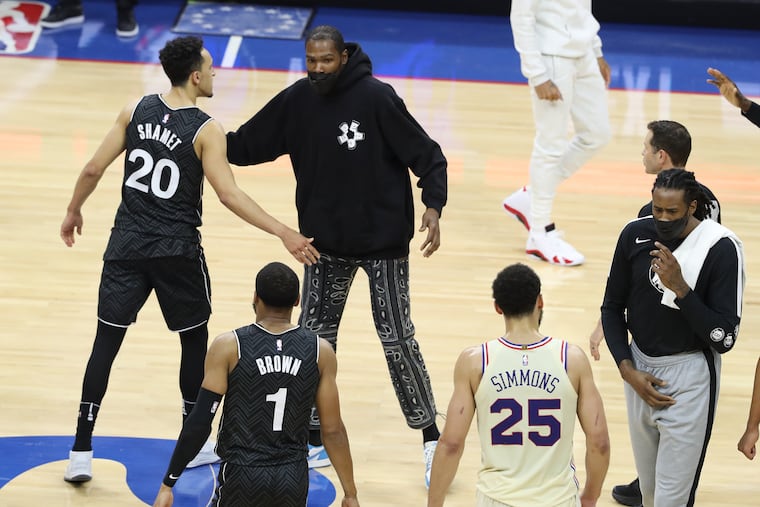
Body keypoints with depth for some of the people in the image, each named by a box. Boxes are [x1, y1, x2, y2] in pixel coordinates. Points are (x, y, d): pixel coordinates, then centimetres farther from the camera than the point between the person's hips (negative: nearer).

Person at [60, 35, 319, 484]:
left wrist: (74, 213, 18)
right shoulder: (207, 130, -12)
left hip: (128, 244, 3)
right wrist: (285, 234, -16)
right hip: (178, 252, -3)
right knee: (195, 340, 17)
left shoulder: (137, 111, 0)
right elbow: (229, 195, -18)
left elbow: (93, 170, 2)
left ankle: (82, 453, 6)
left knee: (106, 342, 8)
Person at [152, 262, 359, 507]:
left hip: (242, 476, -1)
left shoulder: (228, 346, -10)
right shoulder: (320, 351, -3)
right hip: (293, 478, 2)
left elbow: (200, 422, -11)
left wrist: (168, 484, -3)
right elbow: (332, 430, -1)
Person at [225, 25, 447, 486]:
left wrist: (433, 207, -27)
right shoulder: (297, 101, -4)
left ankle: (431, 439, 12)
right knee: (314, 339, 7)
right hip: (326, 241, 5)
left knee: (398, 340, -2)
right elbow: (248, 145, 4)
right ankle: (316, 443, 20)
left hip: (383, 240, -5)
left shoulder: (377, 98, -17)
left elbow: (426, 155, -14)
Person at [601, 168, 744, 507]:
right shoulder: (635, 235, -4)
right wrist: (628, 370, -3)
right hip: (639, 367, 5)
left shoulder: (721, 248, -17)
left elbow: (725, 338, -17)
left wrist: (680, 288, -26)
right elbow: (612, 307, 8)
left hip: (688, 376, -5)